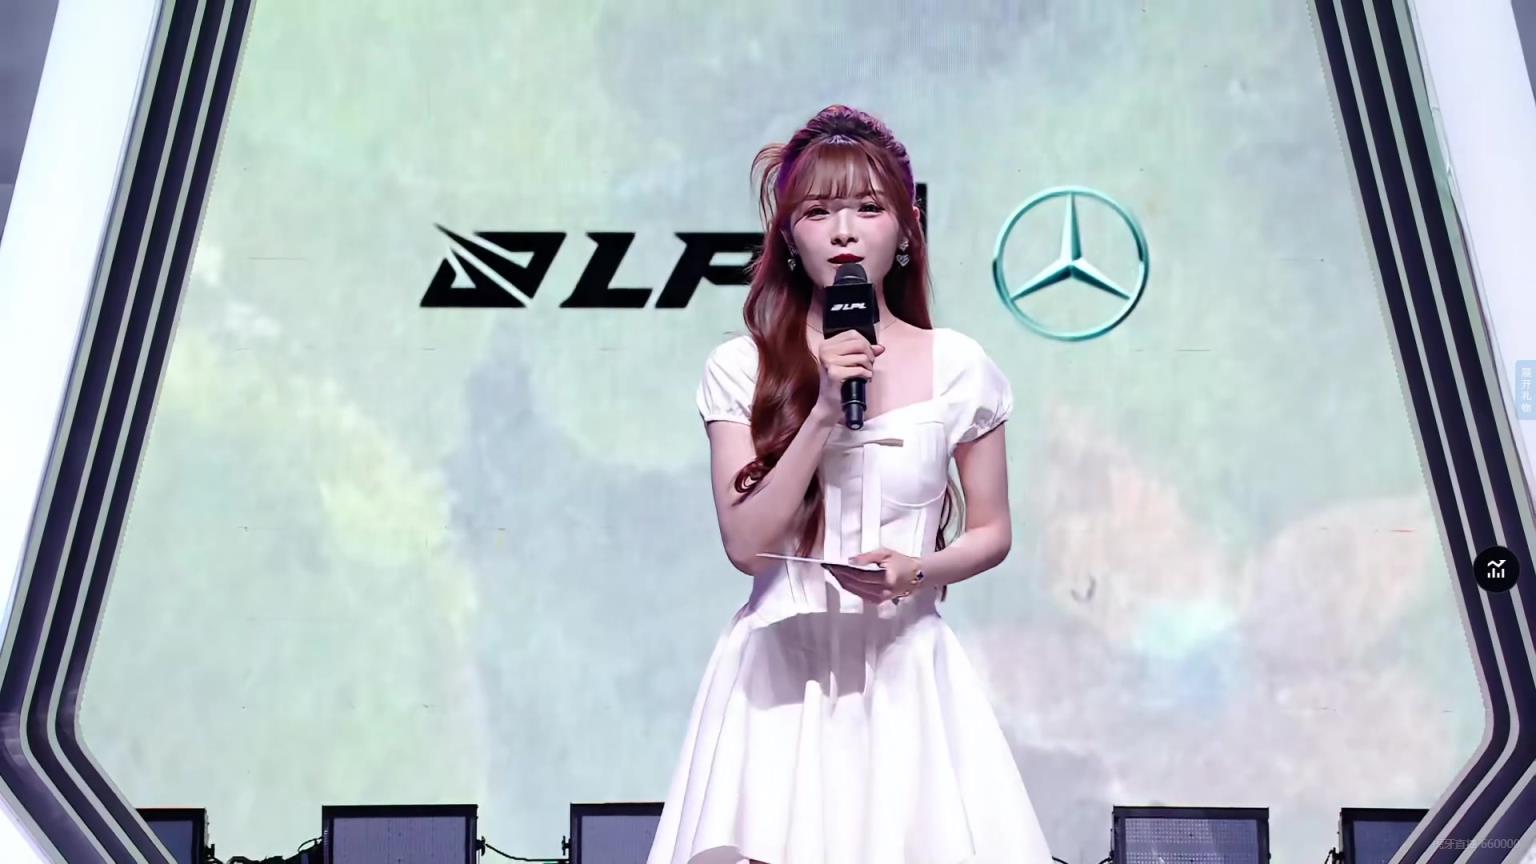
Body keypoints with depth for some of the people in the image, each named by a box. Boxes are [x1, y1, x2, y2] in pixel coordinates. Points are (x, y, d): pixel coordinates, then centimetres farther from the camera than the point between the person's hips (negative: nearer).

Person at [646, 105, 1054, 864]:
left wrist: (921, 570, -14)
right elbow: (746, 544, -10)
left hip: (904, 666, 1)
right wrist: (824, 411, -18)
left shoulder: (958, 367, -2)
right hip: (782, 665, 0)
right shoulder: (740, 369, -3)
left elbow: (992, 531, 7)